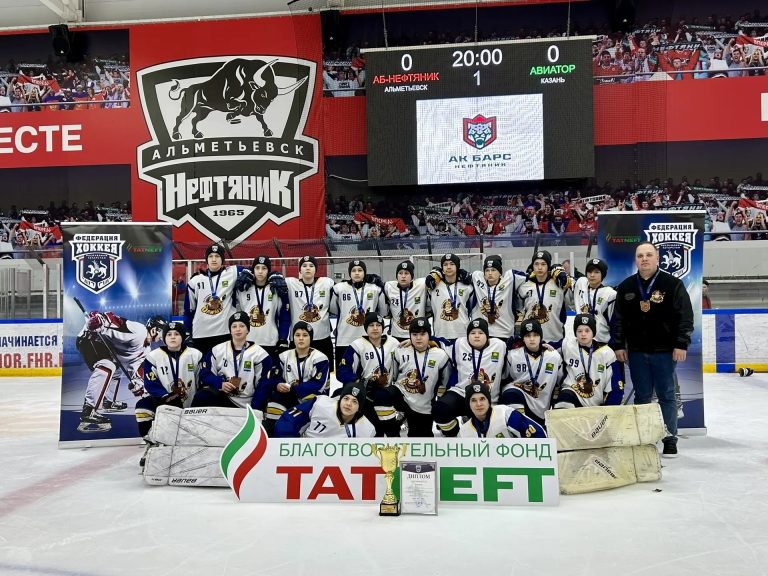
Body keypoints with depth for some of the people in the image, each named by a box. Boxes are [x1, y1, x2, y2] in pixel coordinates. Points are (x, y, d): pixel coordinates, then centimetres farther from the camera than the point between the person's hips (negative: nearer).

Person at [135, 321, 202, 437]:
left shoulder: (195, 355, -2)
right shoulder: (153, 357, -6)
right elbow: (151, 385, -10)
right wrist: (168, 397, -24)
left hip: (190, 406, 2)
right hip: (162, 402, -1)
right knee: (143, 406, -26)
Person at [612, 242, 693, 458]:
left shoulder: (673, 284, -3)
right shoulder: (626, 287, 6)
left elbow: (685, 316, -5)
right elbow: (618, 318, 9)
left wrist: (681, 344, -10)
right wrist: (619, 345, 4)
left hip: (664, 351, -3)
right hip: (636, 351, 3)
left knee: (666, 396, 4)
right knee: (642, 396, 9)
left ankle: (670, 440, 13)